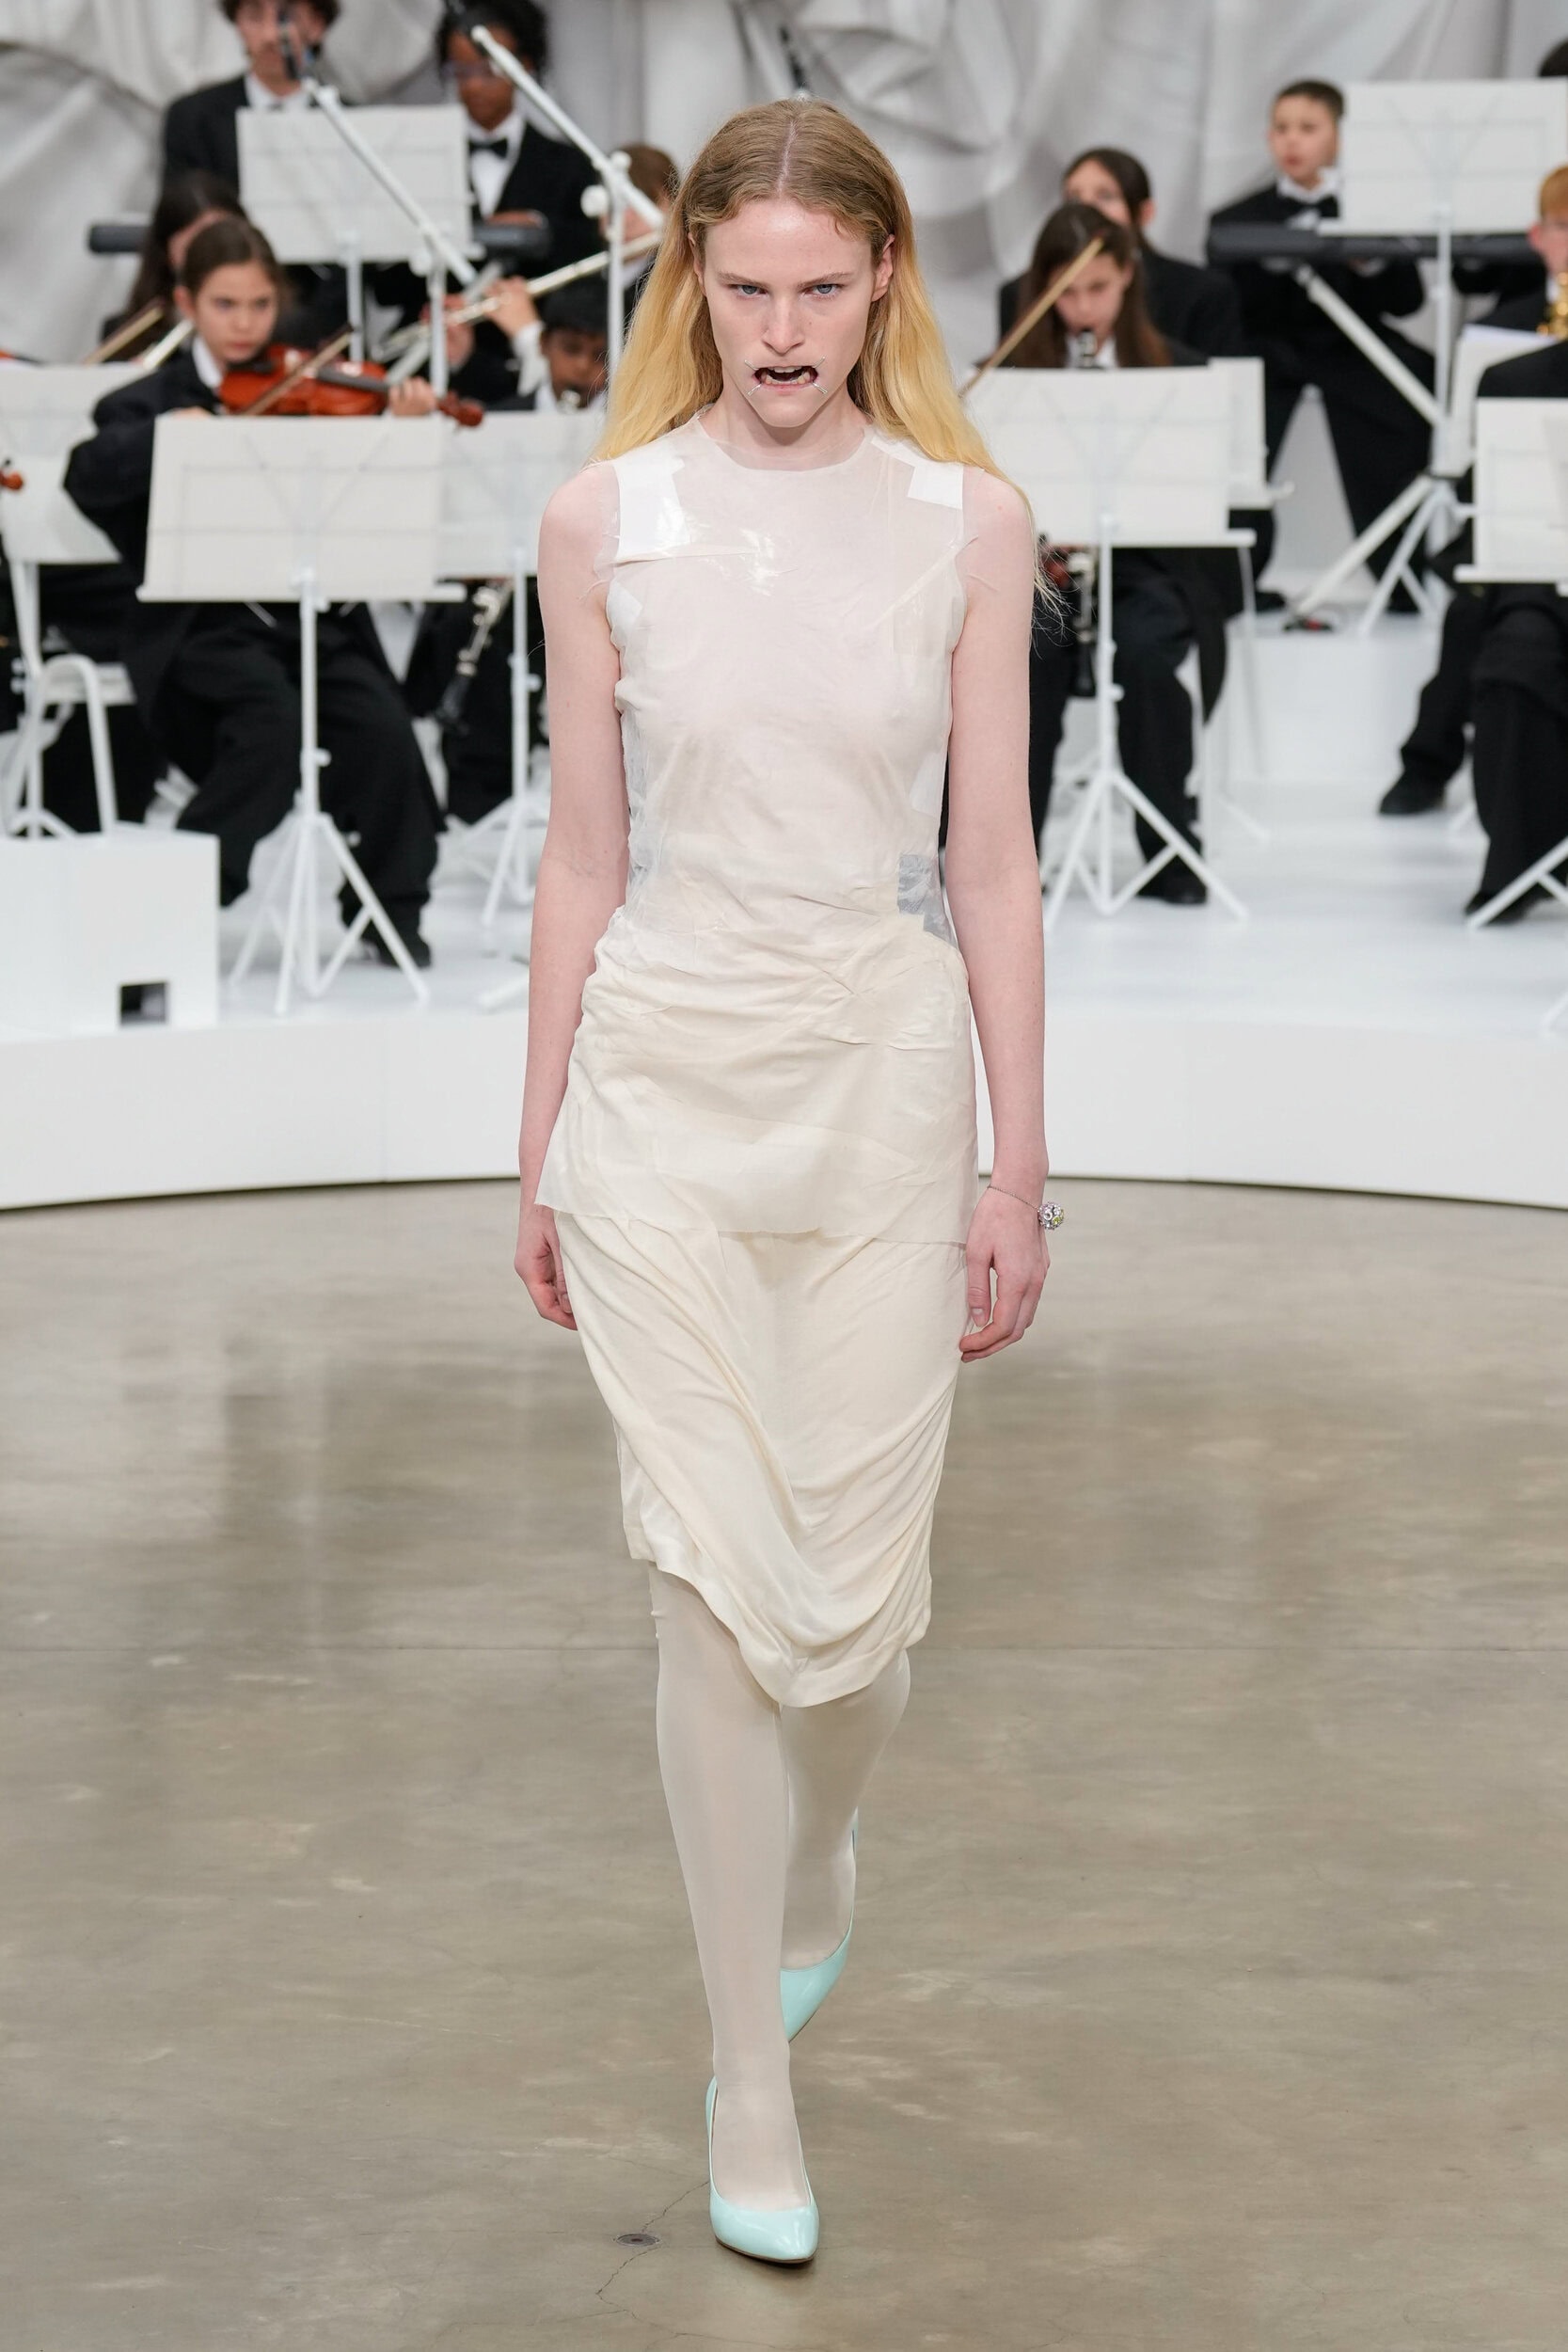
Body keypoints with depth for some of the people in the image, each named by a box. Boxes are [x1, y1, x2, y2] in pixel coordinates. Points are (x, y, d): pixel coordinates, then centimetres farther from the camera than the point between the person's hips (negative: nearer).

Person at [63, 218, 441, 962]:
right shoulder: (151, 403, 7)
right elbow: (87, 477, -12)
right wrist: (167, 434, -25)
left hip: (314, 614, 2)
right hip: (206, 625, -2)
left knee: (381, 727, -21)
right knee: (271, 716, -30)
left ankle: (390, 907, 0)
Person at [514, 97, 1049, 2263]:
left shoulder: (969, 524, 0)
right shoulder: (604, 524, 0)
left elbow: (993, 864, 2)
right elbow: (583, 857, 5)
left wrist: (1018, 1169, 2)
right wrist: (542, 1156, 7)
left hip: (883, 1081, 0)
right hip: (662, 1084, 0)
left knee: (862, 1596, 3)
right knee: (720, 1591, -3)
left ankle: (812, 1876, 38)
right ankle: (753, 2079, 10)